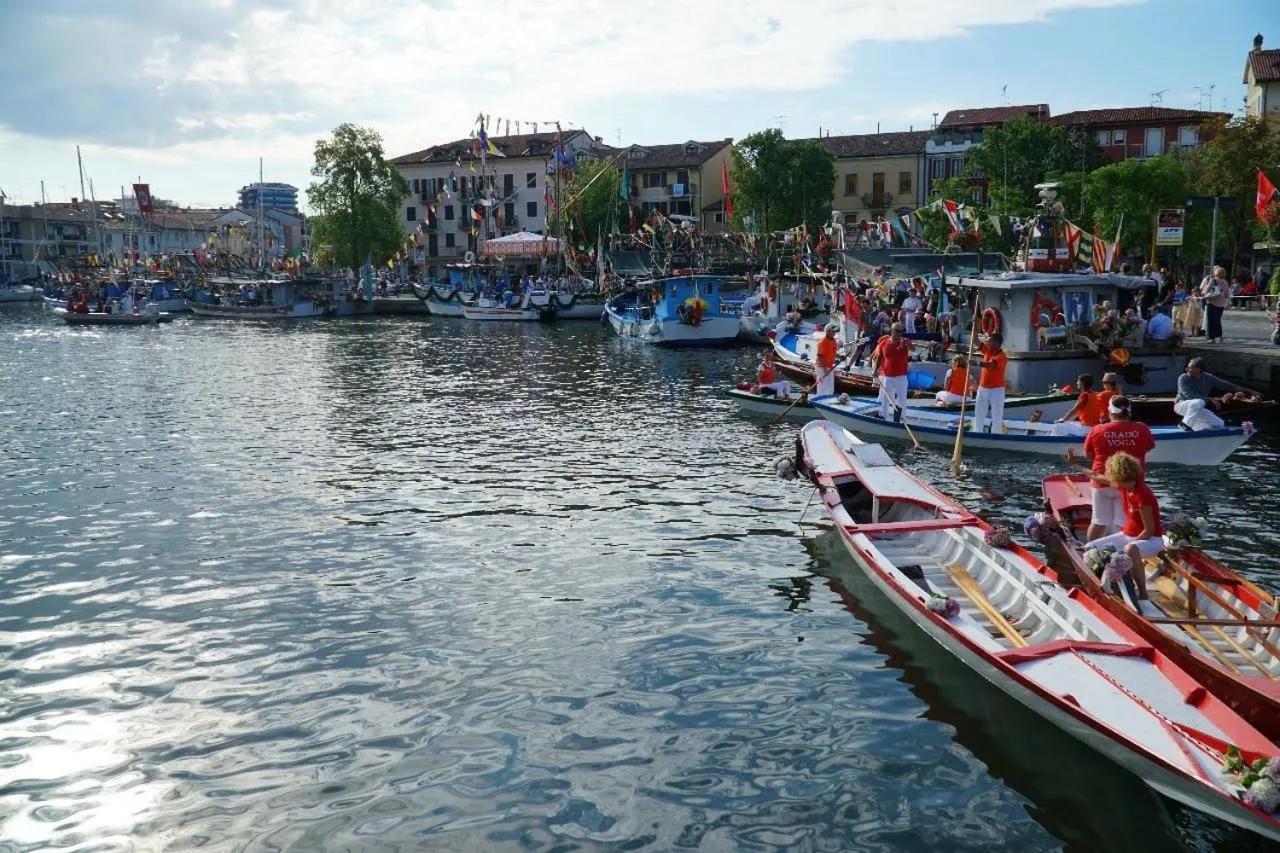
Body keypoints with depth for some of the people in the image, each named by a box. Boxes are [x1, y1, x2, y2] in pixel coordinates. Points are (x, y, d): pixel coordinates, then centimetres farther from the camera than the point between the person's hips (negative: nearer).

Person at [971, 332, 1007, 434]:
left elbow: (990, 364, -34)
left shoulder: (1002, 357, -16)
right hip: (983, 388, 7)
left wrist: (977, 363, -50)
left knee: (997, 416, -1)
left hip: (997, 390, -7)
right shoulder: (987, 350, 4)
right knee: (978, 414, 10)